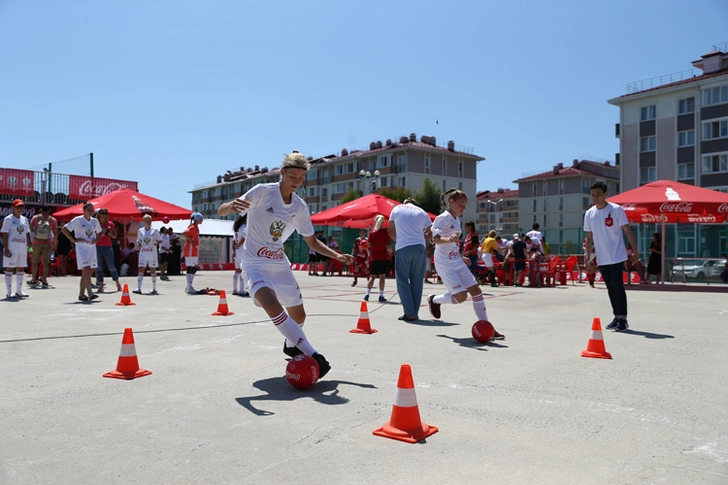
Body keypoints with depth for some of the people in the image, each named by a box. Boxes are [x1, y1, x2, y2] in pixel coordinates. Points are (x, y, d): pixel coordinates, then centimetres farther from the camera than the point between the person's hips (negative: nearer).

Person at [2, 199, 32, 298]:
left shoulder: (25, 219, 15)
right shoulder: (8, 219, -3)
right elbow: (5, 234, -8)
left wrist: (29, 245, 11)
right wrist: (6, 249, -15)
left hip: (22, 248, 6)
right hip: (11, 248, -6)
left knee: (21, 269, 9)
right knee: (10, 269, -3)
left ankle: (19, 291, 18)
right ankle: (9, 292, 0)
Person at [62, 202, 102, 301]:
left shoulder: (95, 221, 11)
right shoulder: (78, 220, -5)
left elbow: (99, 232, 27)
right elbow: (64, 229, -4)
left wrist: (96, 239, 9)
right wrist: (74, 240, -9)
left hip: (92, 248, 6)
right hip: (81, 247, -5)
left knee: (86, 272, 7)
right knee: (86, 269, -17)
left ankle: (81, 294, 14)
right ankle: (90, 293, -22)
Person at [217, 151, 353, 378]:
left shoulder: (300, 207, 0)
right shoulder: (262, 191, -14)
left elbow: (312, 242, 10)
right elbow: (221, 211, -16)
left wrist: (337, 256, -5)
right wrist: (232, 205, -40)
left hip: (280, 263, 5)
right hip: (254, 263, -5)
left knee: (298, 315, 9)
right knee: (272, 304, -32)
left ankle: (291, 345, 42)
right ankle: (312, 355, -30)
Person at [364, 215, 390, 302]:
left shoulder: (371, 233, 1)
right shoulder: (385, 233, -3)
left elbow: (369, 244, -7)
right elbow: (389, 246, -4)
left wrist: (365, 243, 14)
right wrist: (390, 251, 15)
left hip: (374, 258, 2)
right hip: (383, 257, -2)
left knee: (372, 277, 11)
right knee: (382, 277, 0)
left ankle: (367, 294, 6)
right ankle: (381, 296, -2)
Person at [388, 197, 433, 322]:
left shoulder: (396, 209, 15)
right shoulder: (422, 212, 17)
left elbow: (391, 231, 19)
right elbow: (430, 234, 16)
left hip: (402, 249, -2)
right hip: (420, 248, 2)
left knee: (402, 281, 4)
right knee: (417, 282, 10)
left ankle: (410, 314, -3)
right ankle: (415, 313, 10)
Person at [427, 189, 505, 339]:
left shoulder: (456, 220, 16)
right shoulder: (443, 218, -11)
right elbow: (434, 238, -25)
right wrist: (448, 239, -43)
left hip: (457, 262, 9)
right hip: (444, 264, -9)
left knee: (476, 290, 0)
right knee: (461, 296, -16)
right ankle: (434, 300, 14)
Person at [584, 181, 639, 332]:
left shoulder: (616, 210, -6)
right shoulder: (589, 214, 7)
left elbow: (627, 230, -5)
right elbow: (589, 237, 12)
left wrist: (635, 250, -10)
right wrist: (588, 256, 7)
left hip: (616, 256, -5)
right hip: (601, 258, 5)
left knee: (617, 286, -9)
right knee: (610, 288, 10)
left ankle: (623, 318, -1)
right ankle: (617, 317, 19)